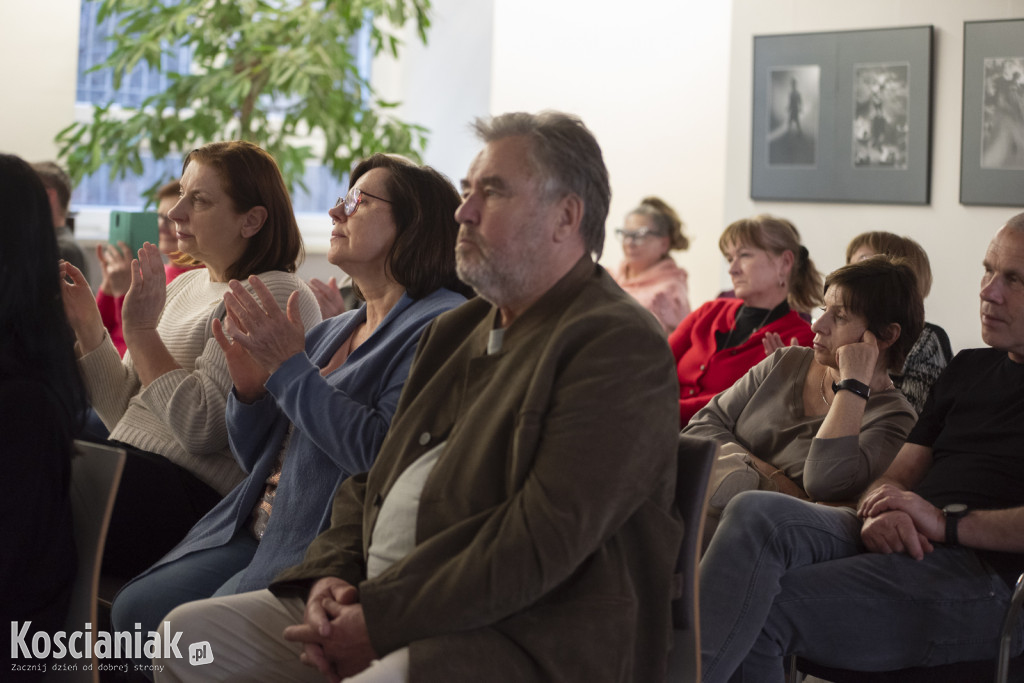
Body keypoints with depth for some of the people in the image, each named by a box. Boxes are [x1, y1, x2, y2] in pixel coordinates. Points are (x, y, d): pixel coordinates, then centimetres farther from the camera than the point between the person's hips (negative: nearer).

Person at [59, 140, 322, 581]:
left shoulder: (276, 296, -8)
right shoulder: (184, 286, 19)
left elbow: (202, 428, -17)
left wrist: (141, 333, -12)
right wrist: (88, 326, 7)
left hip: (195, 491, -8)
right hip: (129, 468, 8)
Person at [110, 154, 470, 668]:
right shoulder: (331, 333, 19)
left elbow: (382, 453, -22)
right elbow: (256, 457, 22)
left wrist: (289, 369, -15)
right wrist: (250, 386, 1)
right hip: (255, 528, 9)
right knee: (133, 610, -5)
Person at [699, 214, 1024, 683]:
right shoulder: (969, 368, 26)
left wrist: (949, 523, -17)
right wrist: (880, 512, -4)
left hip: (984, 570, -6)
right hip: (897, 542, 6)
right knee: (756, 513, -25)